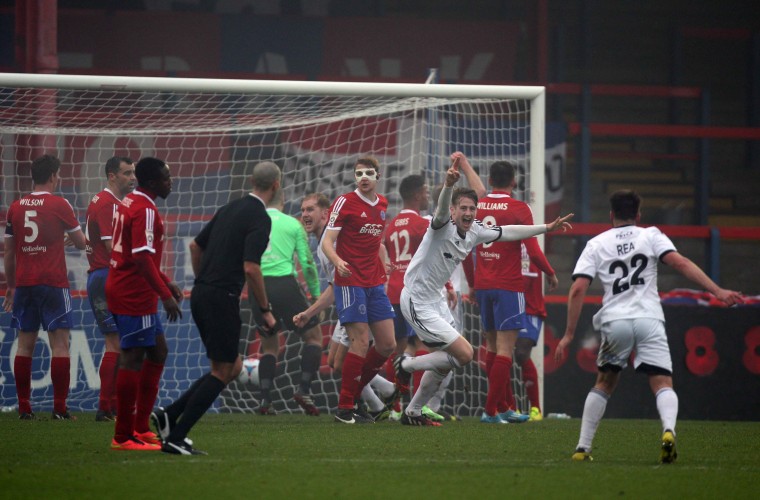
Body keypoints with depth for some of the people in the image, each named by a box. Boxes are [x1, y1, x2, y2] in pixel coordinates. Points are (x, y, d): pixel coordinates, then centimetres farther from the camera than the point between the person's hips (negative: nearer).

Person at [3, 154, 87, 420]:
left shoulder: (16, 207, 7)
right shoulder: (59, 205, -6)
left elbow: (9, 252, 12)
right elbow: (81, 243, 3)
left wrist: (10, 286, 21)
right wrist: (74, 237, 26)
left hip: (23, 284, 4)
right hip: (53, 283, -4)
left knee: (25, 344, 8)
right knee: (60, 343, -2)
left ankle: (24, 407, 6)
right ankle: (59, 408, -8)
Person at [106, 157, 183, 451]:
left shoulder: (129, 203, 15)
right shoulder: (145, 211, -17)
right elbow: (142, 258, -25)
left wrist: (165, 283, 23)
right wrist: (166, 295, -24)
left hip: (124, 291, 11)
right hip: (134, 297, -11)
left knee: (158, 352, 16)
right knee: (133, 358, -7)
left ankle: (140, 427, 18)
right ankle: (124, 437, -5)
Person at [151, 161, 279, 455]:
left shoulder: (230, 209, 14)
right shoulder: (259, 218, -12)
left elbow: (195, 246, 20)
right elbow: (251, 268, -21)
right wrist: (265, 311, -13)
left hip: (201, 295, 9)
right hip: (222, 298, -9)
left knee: (233, 367, 15)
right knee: (222, 371, -1)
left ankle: (169, 415, 9)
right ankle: (175, 438, -5)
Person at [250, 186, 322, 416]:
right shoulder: (292, 224, 6)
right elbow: (307, 262, 4)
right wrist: (316, 294, 13)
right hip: (285, 284, -3)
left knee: (269, 345, 18)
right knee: (314, 336, 12)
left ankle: (265, 399, 3)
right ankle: (304, 389, -5)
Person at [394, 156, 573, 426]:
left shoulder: (475, 231, 1)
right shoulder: (444, 226, -23)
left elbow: (507, 232, 16)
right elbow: (442, 210, -46)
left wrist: (546, 228, 19)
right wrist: (449, 184, -67)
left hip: (436, 299, 9)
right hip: (418, 302, -9)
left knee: (445, 361, 17)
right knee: (464, 353, -13)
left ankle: (413, 412, 31)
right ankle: (407, 365, 5)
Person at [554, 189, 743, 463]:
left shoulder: (596, 244, 13)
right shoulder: (650, 235, 10)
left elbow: (577, 289, 4)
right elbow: (680, 263, -5)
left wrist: (569, 334, 7)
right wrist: (718, 291, -9)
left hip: (614, 322, 2)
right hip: (649, 319, -2)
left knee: (604, 384, 20)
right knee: (663, 384, -4)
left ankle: (583, 448, 14)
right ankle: (668, 430, -34)